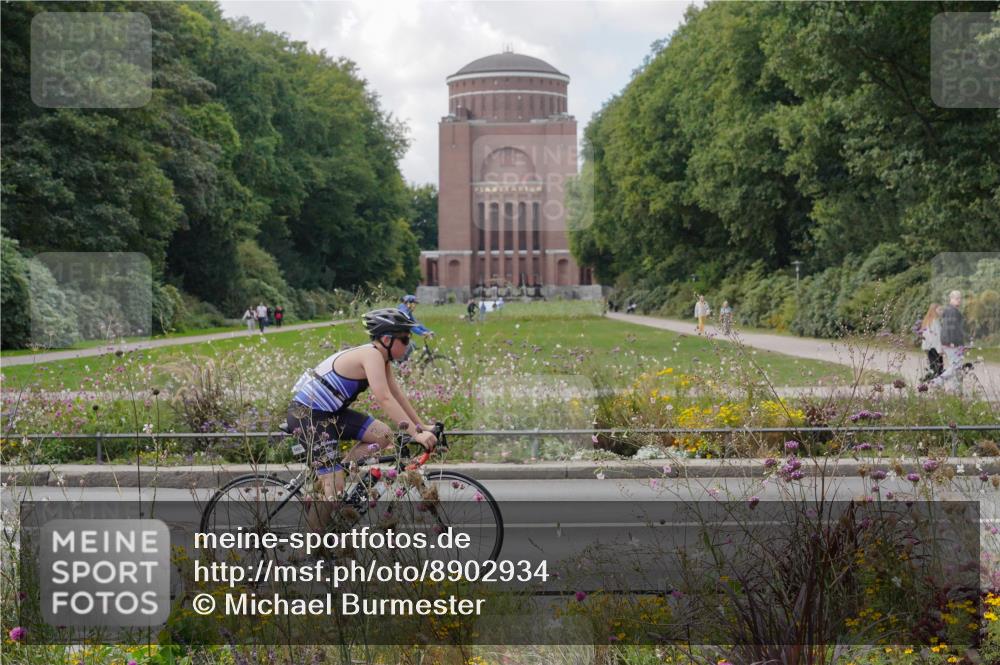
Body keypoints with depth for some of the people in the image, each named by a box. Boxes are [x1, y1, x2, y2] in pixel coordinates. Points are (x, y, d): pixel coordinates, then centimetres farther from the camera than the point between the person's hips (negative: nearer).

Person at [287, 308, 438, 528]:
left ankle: (336, 474, 7)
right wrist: (416, 433, -33)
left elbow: (397, 396, 11)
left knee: (384, 436, -1)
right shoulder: (371, 354, -21)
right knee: (334, 489, -12)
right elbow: (384, 398, -31)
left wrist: (423, 427, 6)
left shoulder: (381, 358, 8)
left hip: (329, 412, 9)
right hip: (306, 415, -9)